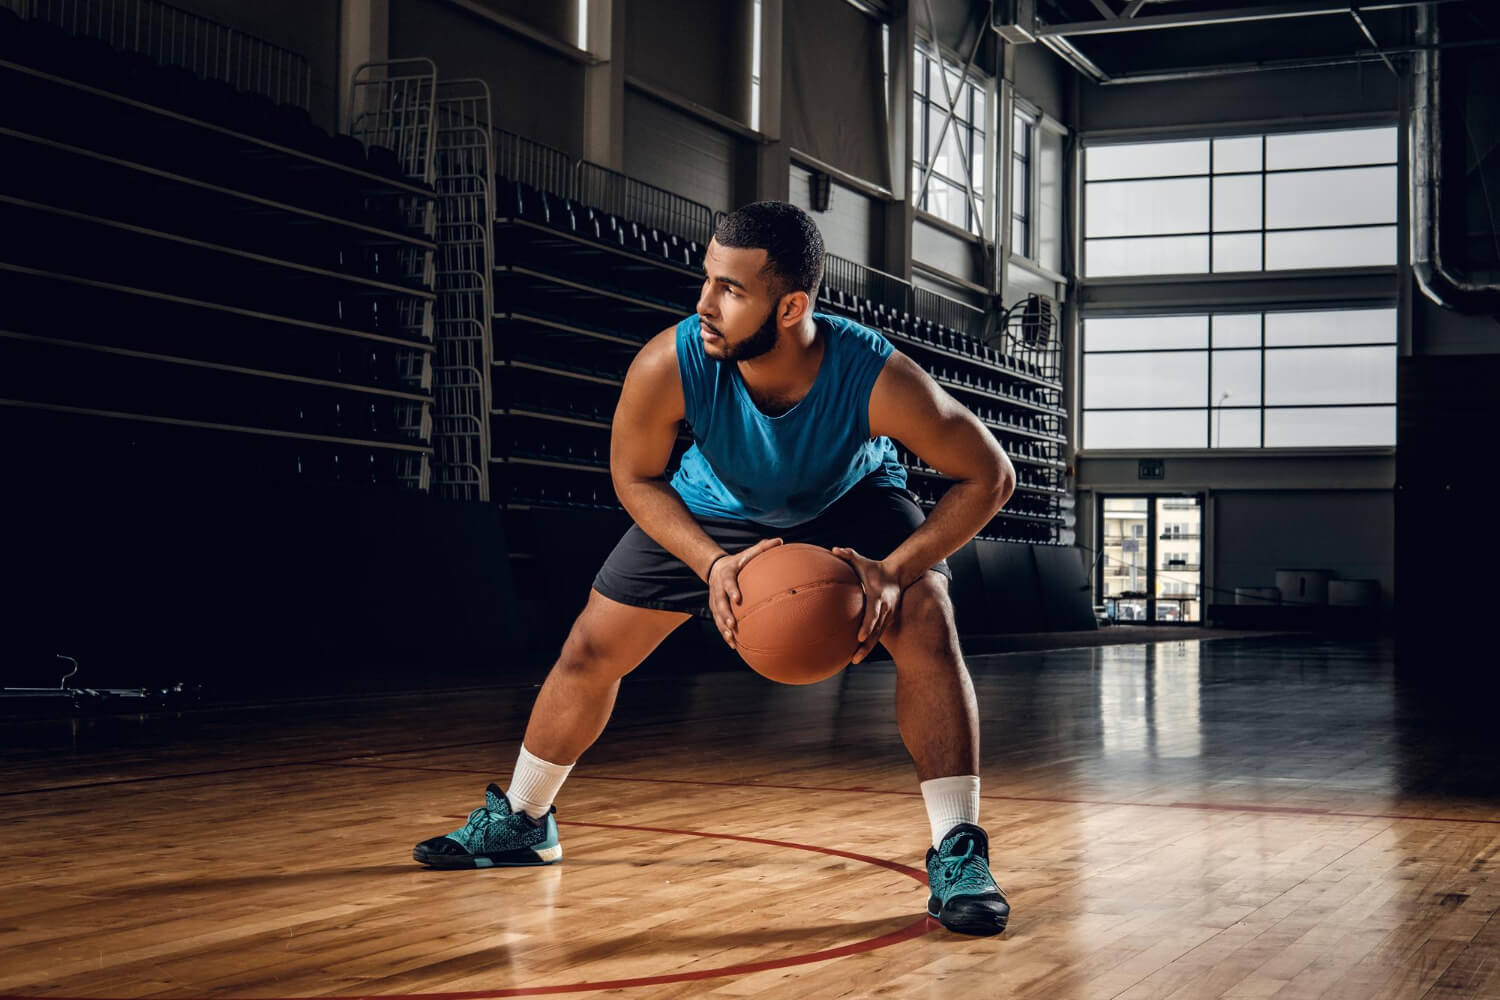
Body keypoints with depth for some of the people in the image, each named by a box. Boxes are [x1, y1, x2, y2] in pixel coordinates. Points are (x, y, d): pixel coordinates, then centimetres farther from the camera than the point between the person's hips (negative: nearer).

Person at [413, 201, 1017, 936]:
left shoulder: (877, 379, -41)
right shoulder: (670, 365, -37)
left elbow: (989, 475, -26)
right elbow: (634, 476, -17)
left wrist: (894, 570, -36)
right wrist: (713, 563, -31)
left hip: (851, 499, -1)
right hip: (715, 506, 2)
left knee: (926, 629, -25)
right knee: (591, 651, 5)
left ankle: (958, 855, -15)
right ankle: (518, 821, 30)